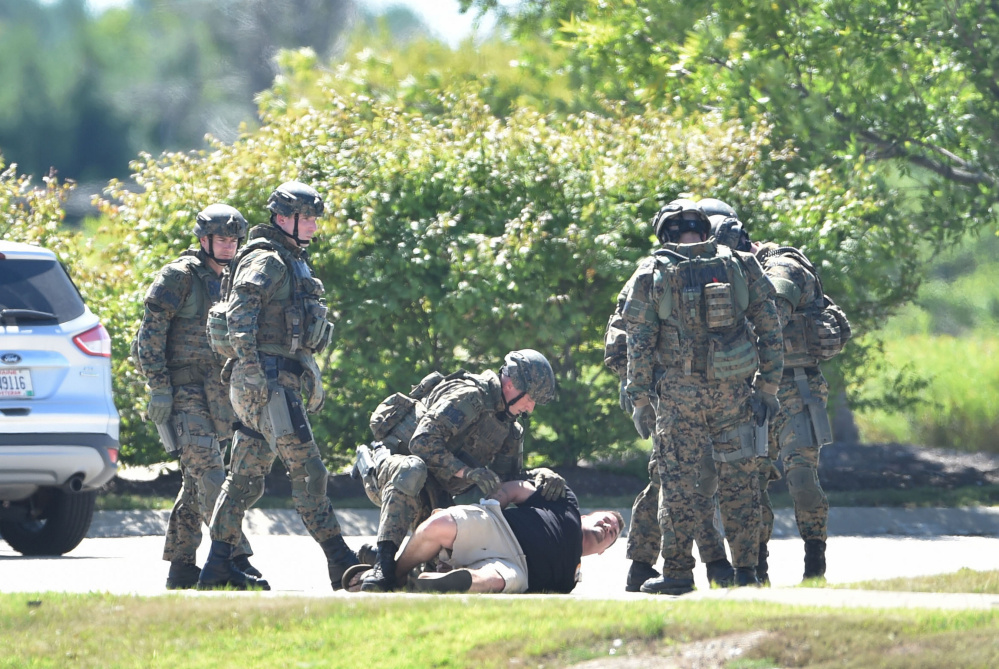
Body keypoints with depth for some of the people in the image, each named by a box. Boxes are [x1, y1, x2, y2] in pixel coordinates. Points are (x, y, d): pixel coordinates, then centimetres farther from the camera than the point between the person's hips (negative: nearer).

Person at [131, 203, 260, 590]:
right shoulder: (180, 276, -5)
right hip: (184, 389, -8)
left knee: (196, 483, 9)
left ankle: (180, 566, 13)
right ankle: (235, 558, -22)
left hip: (219, 394, 8)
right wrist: (158, 386, -17)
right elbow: (150, 332, -10)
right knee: (209, 474, -16)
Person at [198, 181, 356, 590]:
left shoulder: (294, 263, 22)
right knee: (306, 467, -11)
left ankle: (218, 565, 12)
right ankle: (340, 563, -13)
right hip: (268, 380, -10)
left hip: (283, 381, 10)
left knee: (247, 475, 10)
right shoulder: (265, 261, -9)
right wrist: (253, 367, -28)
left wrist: (313, 382, 27)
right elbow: (239, 314, -22)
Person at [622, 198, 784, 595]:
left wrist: (640, 399, 2)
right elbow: (769, 329, 4)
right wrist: (768, 386, 9)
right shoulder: (741, 266, 6)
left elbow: (639, 343, -2)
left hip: (679, 392, -2)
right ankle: (745, 570, 9)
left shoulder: (651, 275, 1)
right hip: (734, 391, 2)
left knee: (678, 484, 4)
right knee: (739, 482, 8)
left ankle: (678, 573, 3)